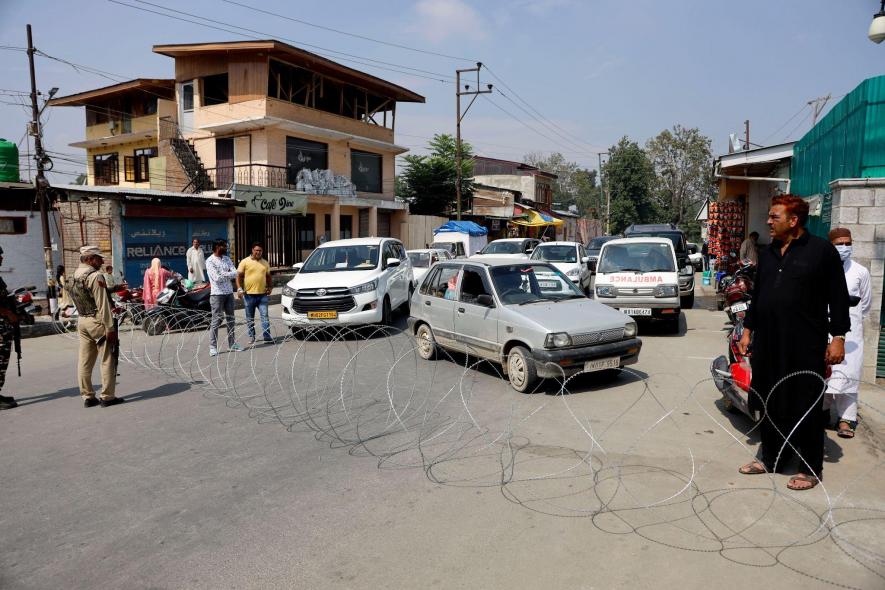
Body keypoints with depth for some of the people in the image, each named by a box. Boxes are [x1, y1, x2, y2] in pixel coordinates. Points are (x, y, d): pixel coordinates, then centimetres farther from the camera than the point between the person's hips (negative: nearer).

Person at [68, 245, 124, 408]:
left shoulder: (73, 278, 11)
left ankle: (88, 396, 15)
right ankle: (107, 397, 3)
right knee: (107, 361, 0)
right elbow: (102, 305, -18)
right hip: (98, 321, -8)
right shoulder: (96, 276, -15)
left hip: (82, 320, 8)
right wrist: (110, 328, -17)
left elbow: (80, 300, 16)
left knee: (85, 362, 10)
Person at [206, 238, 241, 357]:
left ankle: (232, 344, 20)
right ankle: (213, 347, 0)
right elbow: (217, 278, -20)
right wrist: (229, 274, -7)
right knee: (216, 320, -5)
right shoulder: (210, 261, -10)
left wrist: (223, 274, -15)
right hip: (217, 294, -6)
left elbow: (235, 273, -1)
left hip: (229, 293, 6)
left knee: (230, 319, 11)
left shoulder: (227, 259, 10)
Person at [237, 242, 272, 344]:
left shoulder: (265, 263, 12)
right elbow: (239, 276, -2)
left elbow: (268, 276, 22)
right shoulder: (245, 262, 0)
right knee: (250, 318, 7)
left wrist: (269, 287, 8)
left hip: (262, 294, 2)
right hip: (249, 294, -2)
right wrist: (239, 288, -13)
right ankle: (251, 337, 16)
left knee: (264, 315, -3)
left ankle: (267, 336, -2)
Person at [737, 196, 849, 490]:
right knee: (769, 404, 13)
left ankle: (811, 468, 16)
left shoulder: (822, 250, -4)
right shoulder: (768, 253, 13)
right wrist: (748, 330, 16)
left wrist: (838, 337, -9)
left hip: (806, 345, -6)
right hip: (768, 342, 6)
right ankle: (770, 458, 27)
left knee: (807, 407, 3)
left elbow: (839, 298, -5)